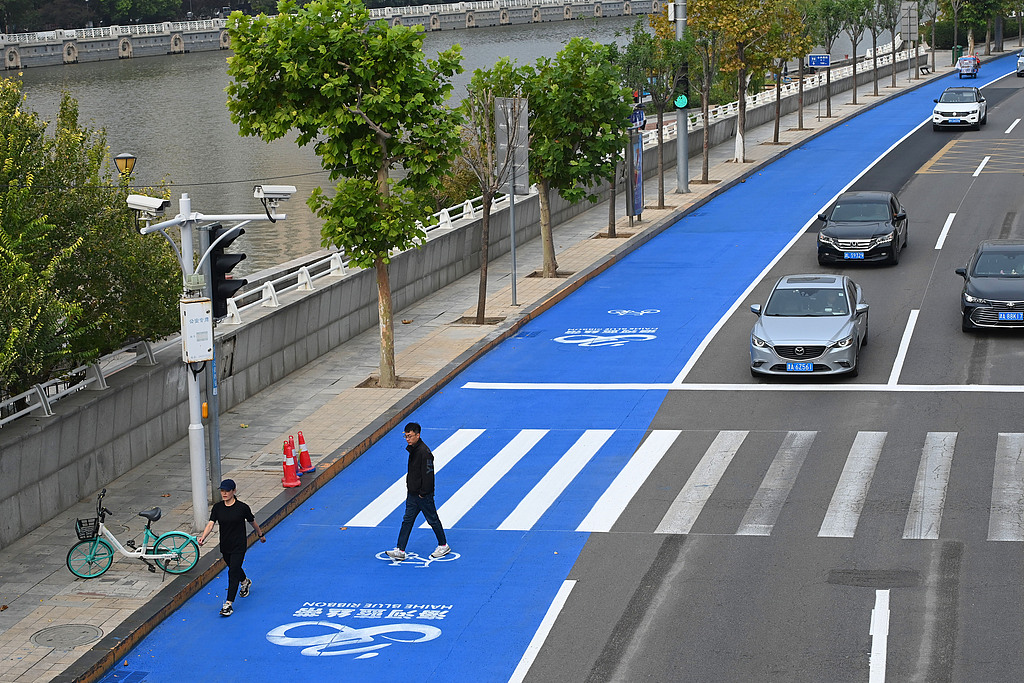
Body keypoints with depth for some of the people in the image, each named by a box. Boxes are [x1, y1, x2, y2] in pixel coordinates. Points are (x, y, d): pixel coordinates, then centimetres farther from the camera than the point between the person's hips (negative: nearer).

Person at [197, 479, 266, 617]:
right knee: (234, 568, 24)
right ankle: (245, 582, 58)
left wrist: (261, 534, 16)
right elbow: (210, 524, -13)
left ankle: (229, 605, -12)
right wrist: (202, 537, -31)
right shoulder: (217, 507, -4)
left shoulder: (242, 507, -13)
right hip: (225, 546, 5)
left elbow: (253, 522, 2)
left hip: (239, 546, -5)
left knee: (233, 572, -11)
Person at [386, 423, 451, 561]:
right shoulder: (412, 449, 6)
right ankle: (400, 551, 7)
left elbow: (428, 474, -22)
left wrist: (423, 493, -18)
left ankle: (443, 546, 24)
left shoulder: (424, 452, -23)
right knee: (407, 520, 6)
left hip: (424, 496, -9)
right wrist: (409, 486, 14)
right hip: (412, 493, 9)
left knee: (433, 520, 6)